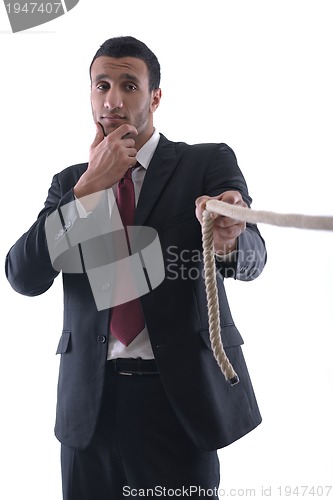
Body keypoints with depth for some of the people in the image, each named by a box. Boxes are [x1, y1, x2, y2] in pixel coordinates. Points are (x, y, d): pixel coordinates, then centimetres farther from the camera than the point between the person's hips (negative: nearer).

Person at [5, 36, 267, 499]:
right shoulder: (70, 183, 9)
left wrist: (228, 240, -40)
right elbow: (24, 276, -4)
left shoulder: (208, 163, -1)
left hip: (179, 396, -2)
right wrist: (90, 186, -12)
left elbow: (253, 256, -16)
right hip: (89, 402, 3)